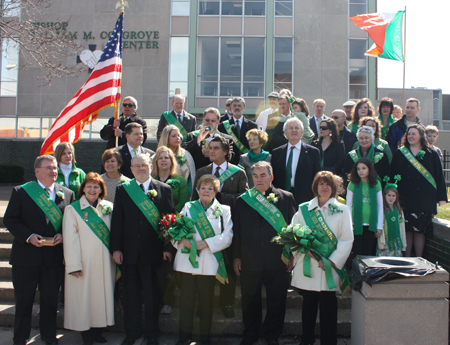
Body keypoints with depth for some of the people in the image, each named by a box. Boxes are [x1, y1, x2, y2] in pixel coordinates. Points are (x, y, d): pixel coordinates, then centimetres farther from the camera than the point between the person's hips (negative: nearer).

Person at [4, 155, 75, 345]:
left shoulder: (67, 194, 6)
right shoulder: (21, 192, 0)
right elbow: (9, 219, -3)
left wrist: (63, 235, -10)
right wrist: (29, 236, -15)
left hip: (55, 257, 2)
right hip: (26, 256, -2)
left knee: (50, 300, 13)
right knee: (23, 300, 8)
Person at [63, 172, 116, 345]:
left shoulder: (109, 207, 8)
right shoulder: (72, 209, -2)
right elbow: (70, 238, -7)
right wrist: (73, 265, -12)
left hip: (105, 263, 3)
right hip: (84, 262, -3)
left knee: (103, 294, 8)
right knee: (83, 297, 2)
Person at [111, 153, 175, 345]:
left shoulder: (164, 189, 2)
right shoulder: (122, 190, 6)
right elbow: (117, 221, 4)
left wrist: (167, 247, -5)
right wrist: (116, 248, -2)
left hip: (153, 251, -1)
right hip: (129, 251, 2)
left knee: (152, 293, 9)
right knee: (131, 292, 11)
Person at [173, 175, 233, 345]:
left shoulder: (223, 210, 6)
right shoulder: (188, 207, 11)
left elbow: (227, 237, -2)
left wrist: (206, 243, -13)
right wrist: (182, 239, -14)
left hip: (209, 263, -1)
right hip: (187, 261, 1)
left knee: (206, 300, 7)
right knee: (186, 299, 4)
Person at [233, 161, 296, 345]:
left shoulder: (286, 198, 1)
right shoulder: (243, 200, 5)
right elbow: (236, 230, 7)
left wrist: (292, 255, -1)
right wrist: (236, 256, 4)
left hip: (277, 260, -1)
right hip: (249, 260, 1)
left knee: (276, 301, 10)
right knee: (250, 300, 14)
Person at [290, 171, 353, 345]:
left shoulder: (342, 210, 3)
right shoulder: (303, 209, 8)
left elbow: (347, 239, -1)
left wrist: (332, 261, -10)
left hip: (329, 266, -1)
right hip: (307, 264, 2)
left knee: (328, 304, 2)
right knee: (308, 303, 10)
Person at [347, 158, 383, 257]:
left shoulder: (376, 184, 5)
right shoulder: (352, 184, 0)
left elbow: (380, 206, 8)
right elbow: (349, 206, 3)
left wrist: (380, 226, 5)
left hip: (371, 225, 1)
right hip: (357, 225, -1)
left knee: (368, 255, 2)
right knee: (357, 254, -1)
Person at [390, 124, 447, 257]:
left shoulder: (432, 154, 7)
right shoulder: (399, 153, 9)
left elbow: (439, 176, 6)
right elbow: (393, 175, 7)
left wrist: (441, 197, 0)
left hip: (424, 200, -1)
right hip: (405, 199, 1)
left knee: (419, 231, 1)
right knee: (406, 230, 1)